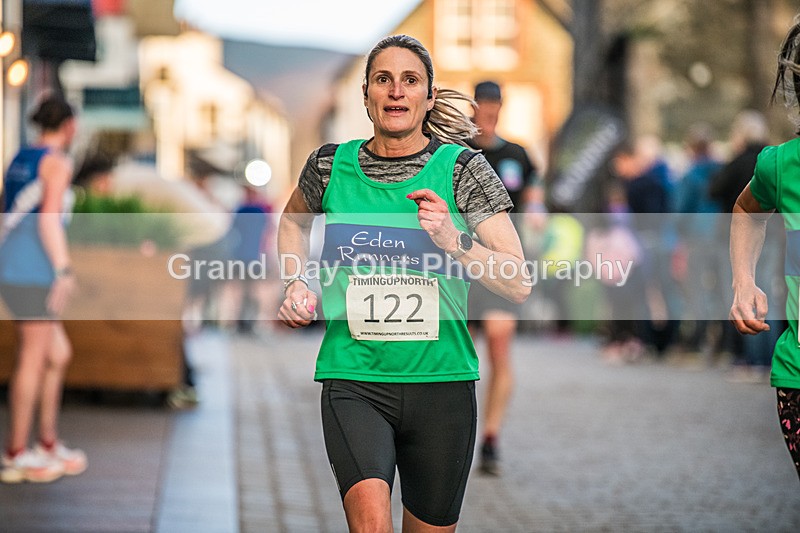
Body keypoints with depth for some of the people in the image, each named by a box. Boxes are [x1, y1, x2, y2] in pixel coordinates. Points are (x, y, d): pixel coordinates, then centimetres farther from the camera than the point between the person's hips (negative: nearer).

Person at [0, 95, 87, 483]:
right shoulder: (58, 162, -9)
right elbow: (49, 218, -19)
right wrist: (65, 272, -21)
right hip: (34, 270, -9)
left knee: (59, 354, 15)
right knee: (33, 361, -2)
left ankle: (49, 445, 18)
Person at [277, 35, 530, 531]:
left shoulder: (462, 168, -2)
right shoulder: (331, 164, 3)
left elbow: (520, 285, -7)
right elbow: (293, 221, 26)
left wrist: (455, 243, -21)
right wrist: (296, 284, 9)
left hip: (441, 381, 1)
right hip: (353, 379, 0)